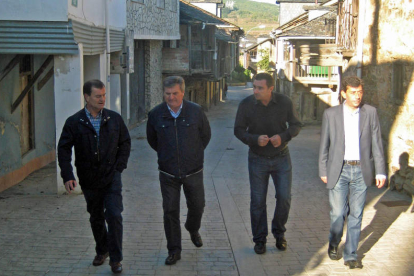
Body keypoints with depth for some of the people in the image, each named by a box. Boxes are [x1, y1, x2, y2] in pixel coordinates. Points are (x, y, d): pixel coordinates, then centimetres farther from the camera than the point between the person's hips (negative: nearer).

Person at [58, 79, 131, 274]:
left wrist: (119, 166, -2)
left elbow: (125, 143, 9)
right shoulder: (74, 122, -5)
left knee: (114, 216, -11)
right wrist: (67, 176, -16)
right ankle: (102, 251, 37)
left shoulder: (114, 119, 0)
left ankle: (115, 259, 1)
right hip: (89, 181, 1)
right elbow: (63, 150, -6)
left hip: (111, 177, -1)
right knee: (96, 218, 15)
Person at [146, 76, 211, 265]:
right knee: (170, 211, 1)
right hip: (168, 173, 0)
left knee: (197, 206, 13)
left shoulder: (196, 111, -7)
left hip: (193, 171, 0)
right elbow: (152, 139, 12)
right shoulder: (155, 114, -6)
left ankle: (193, 230, 47)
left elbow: (206, 135, 9)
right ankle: (174, 251, 14)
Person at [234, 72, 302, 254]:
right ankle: (259, 239, 20)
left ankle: (279, 233, 27)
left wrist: (283, 136, -20)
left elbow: (296, 125, 0)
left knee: (284, 198, 3)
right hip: (257, 159, 0)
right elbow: (238, 130, -5)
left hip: (281, 158, 1)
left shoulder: (285, 103, -11)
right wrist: (255, 139, -24)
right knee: (257, 201, 4)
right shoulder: (246, 105, -12)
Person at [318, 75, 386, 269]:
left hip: (361, 171, 1)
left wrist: (380, 171, 2)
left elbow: (376, 143, 4)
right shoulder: (331, 114, 0)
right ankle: (333, 244, 30)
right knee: (338, 213, 2)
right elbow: (324, 145, 5)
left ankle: (351, 255, 18)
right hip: (339, 171, -1)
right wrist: (323, 171, 4)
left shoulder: (370, 113, 3)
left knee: (356, 215, 6)